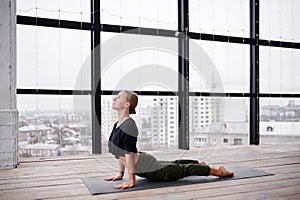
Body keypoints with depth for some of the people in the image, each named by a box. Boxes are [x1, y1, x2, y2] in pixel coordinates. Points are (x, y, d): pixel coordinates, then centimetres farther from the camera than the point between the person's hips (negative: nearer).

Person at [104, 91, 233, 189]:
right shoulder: (117, 125, 3)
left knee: (183, 169, 8)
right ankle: (199, 163, 53)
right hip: (142, 167, 9)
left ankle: (218, 171, 25)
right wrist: (120, 173, 15)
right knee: (174, 164, 29)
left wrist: (131, 181, -24)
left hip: (148, 168, -9)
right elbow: (120, 153, 12)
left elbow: (129, 154, -27)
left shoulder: (129, 125, -27)